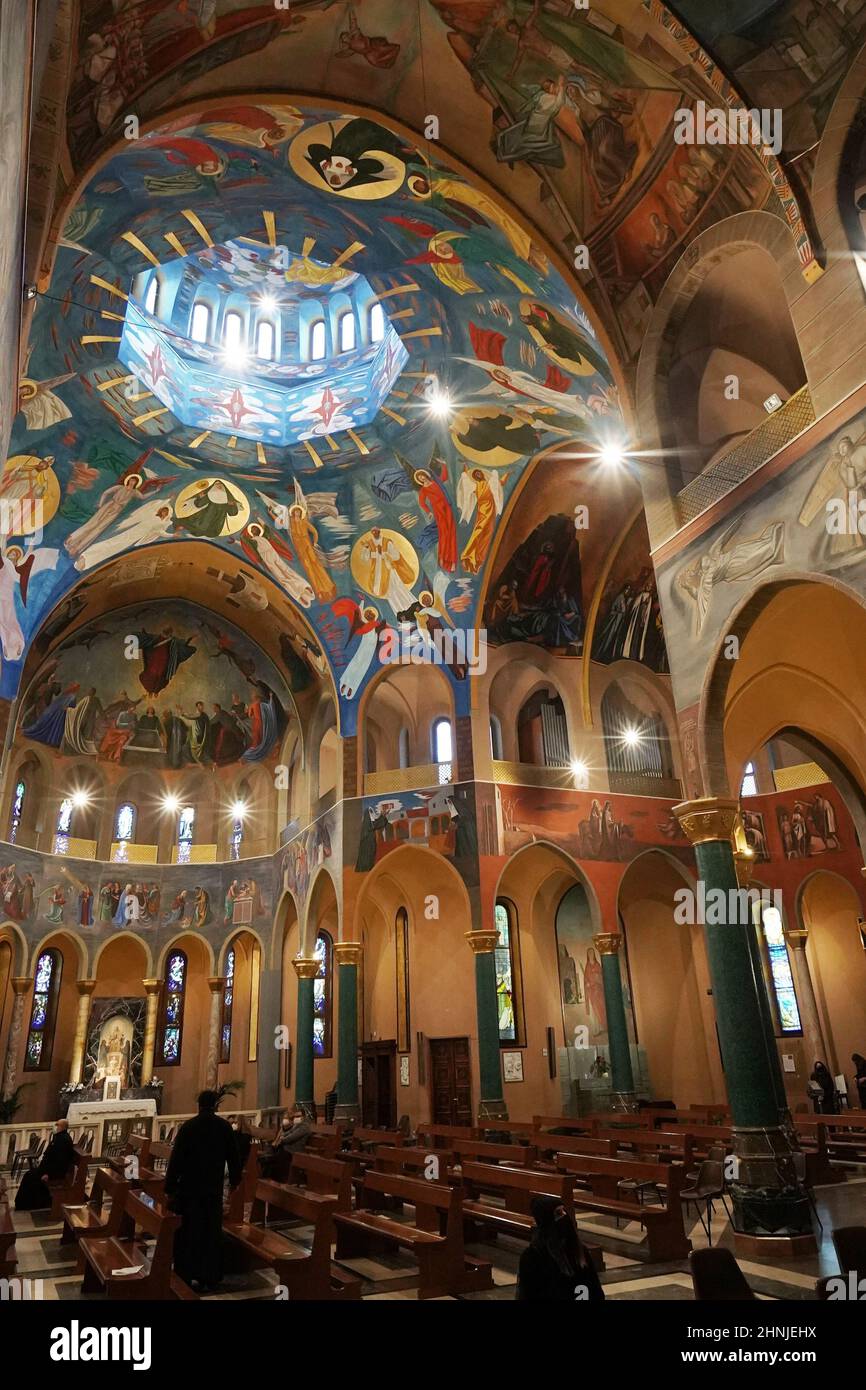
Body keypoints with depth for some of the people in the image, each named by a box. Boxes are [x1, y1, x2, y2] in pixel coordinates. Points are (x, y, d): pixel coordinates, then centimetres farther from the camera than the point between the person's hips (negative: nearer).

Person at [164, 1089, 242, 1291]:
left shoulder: (187, 1127, -12)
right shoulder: (225, 1127, -5)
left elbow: (175, 1159, -13)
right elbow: (234, 1156, 3)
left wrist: (170, 1188, -6)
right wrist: (234, 1180, 17)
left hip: (189, 1187, -2)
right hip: (214, 1187, 2)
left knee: (189, 1231, 10)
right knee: (212, 1231, 13)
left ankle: (190, 1275, 9)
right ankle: (210, 1276, 19)